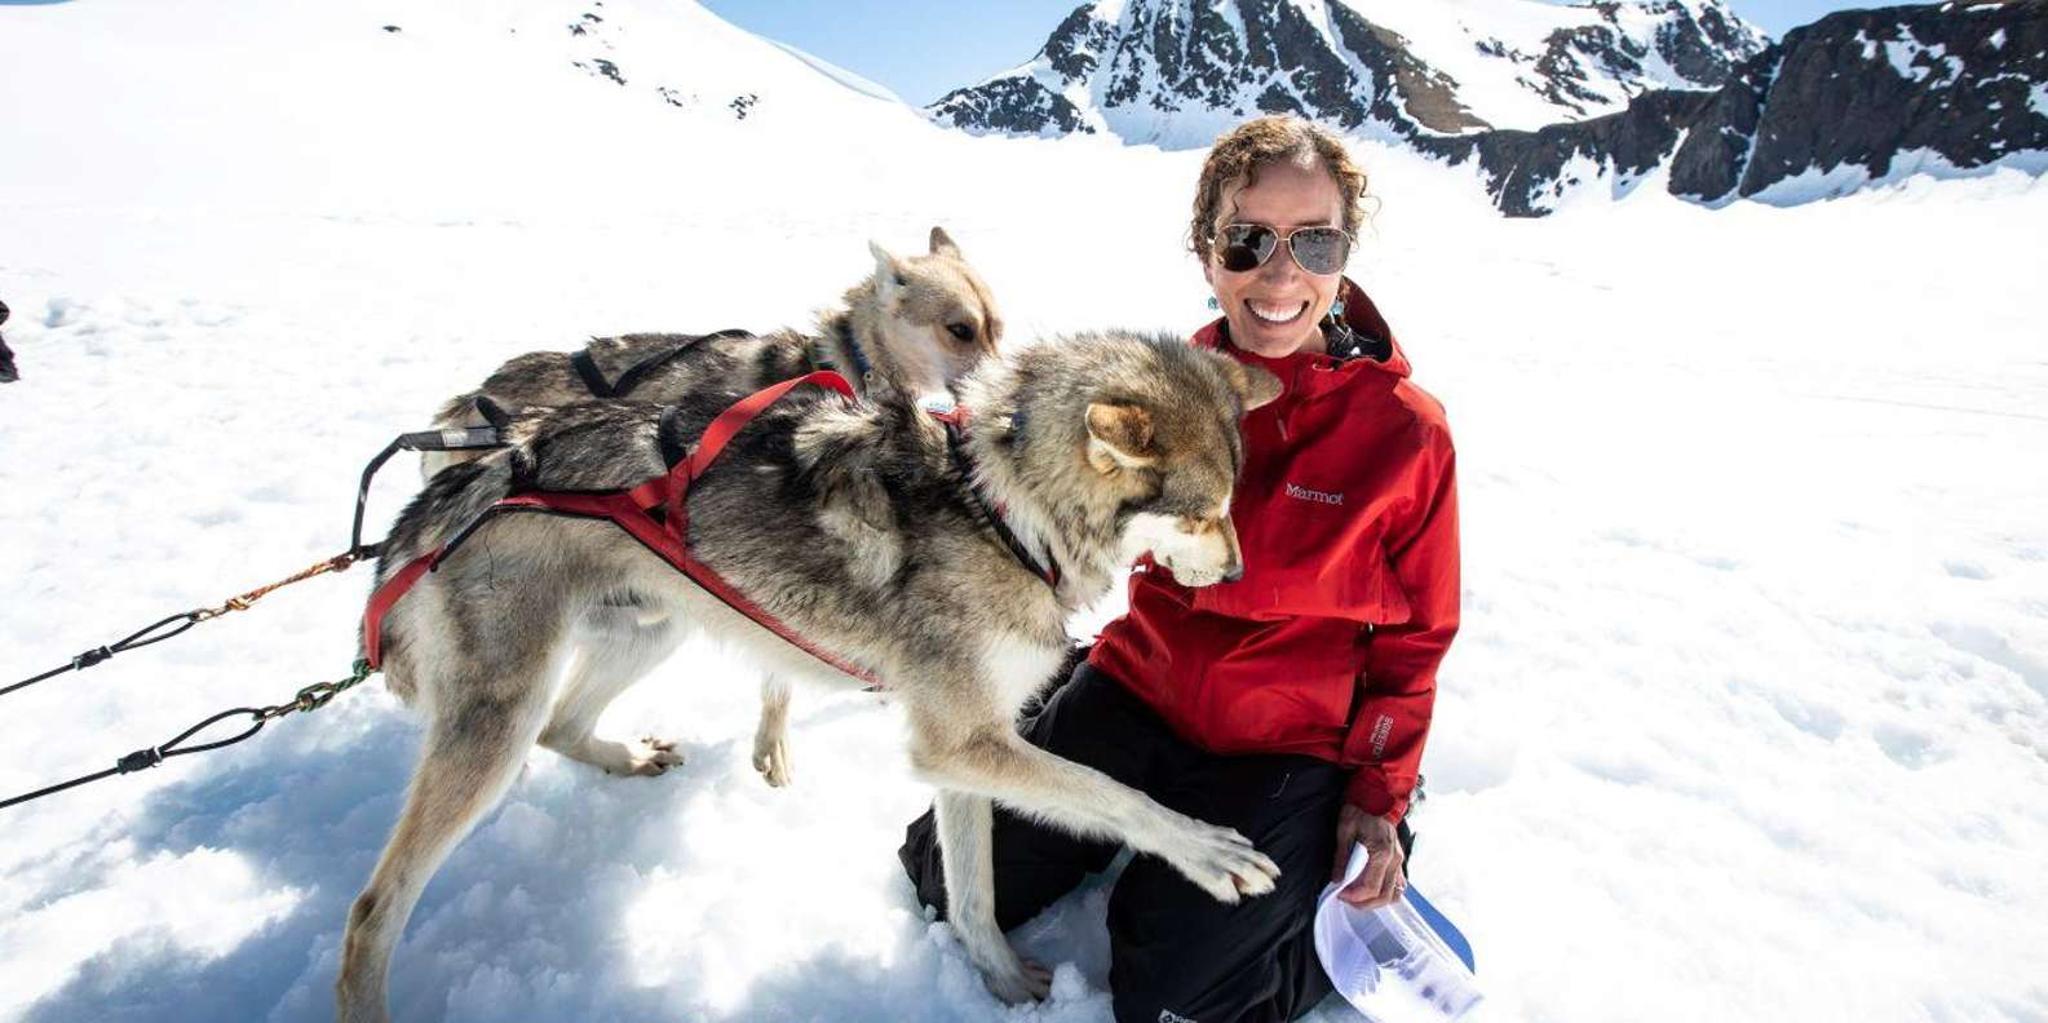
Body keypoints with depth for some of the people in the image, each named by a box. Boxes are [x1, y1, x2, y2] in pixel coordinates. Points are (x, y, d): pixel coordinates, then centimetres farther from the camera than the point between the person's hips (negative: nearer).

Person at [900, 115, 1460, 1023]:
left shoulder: (1405, 429, -13)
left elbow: (1415, 632, -2)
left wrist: (1379, 792, -2)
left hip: (1287, 744, -3)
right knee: (950, 880, 4)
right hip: (1141, 685, 4)